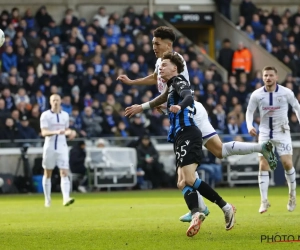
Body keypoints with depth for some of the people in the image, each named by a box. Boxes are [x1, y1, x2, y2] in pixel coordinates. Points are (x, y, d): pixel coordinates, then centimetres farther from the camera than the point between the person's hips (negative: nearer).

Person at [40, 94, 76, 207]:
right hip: (49, 147, -2)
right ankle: (47, 199, 18)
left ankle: (66, 198, -24)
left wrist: (70, 133, 1)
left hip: (62, 147, 2)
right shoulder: (45, 115, -4)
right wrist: (56, 132, -30)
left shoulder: (65, 115, 9)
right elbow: (44, 132, -14)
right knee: (47, 174, 6)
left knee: (64, 173, -12)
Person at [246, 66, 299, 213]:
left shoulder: (286, 93, -9)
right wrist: (250, 126, -14)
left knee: (287, 163, -8)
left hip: (282, 132, -1)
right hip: (265, 133, 1)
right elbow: (249, 111, 3)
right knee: (263, 165, -7)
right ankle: (264, 201, -3)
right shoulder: (256, 95, -7)